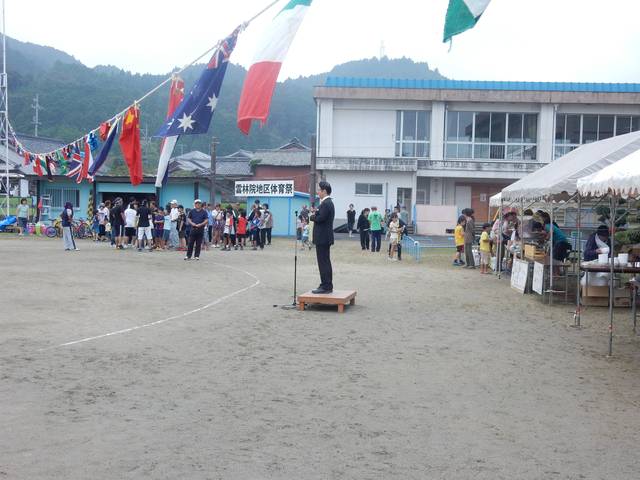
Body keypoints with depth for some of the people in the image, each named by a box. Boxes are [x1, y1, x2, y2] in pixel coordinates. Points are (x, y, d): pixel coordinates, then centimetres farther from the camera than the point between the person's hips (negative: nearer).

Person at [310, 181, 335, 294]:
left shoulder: (326, 203, -16)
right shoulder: (328, 202, 16)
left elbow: (320, 218, -24)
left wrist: (312, 217, -6)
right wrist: (315, 214, 0)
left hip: (322, 238, -11)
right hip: (325, 237, 11)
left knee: (323, 262, -7)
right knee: (325, 262, 14)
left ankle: (326, 286, -5)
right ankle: (327, 285, 20)